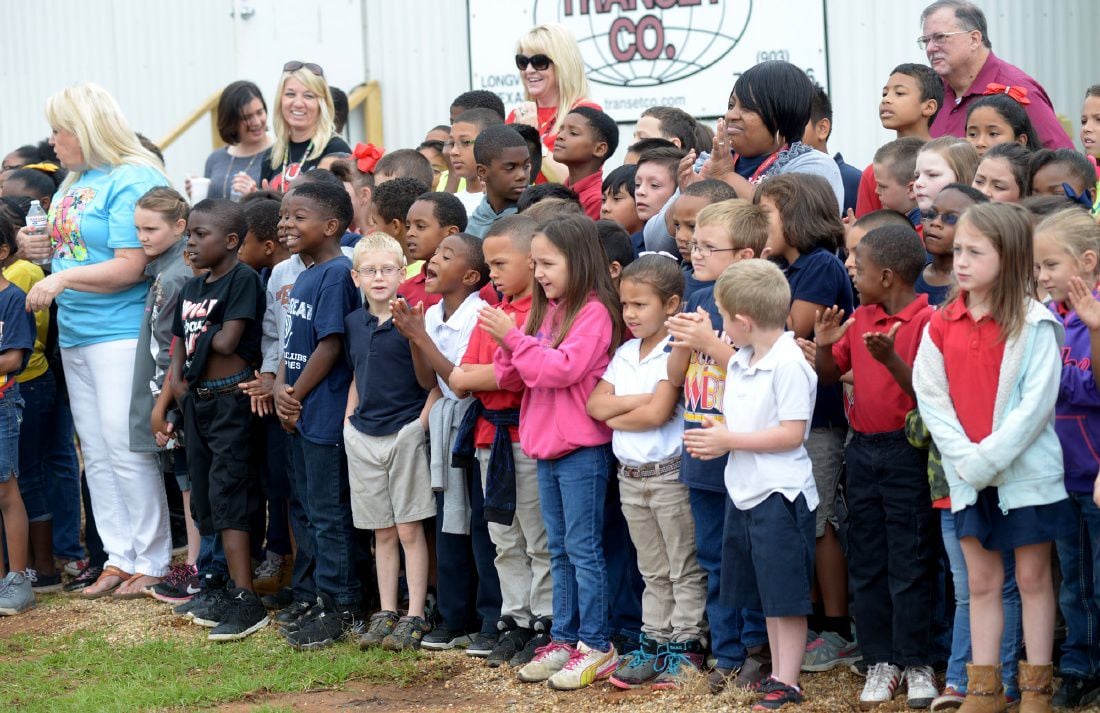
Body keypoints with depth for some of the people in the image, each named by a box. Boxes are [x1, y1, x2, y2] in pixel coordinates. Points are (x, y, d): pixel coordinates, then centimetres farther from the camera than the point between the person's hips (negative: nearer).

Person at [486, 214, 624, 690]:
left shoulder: (594, 311, -13)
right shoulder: (546, 311, 12)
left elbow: (562, 368, -23)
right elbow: (513, 378, 13)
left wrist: (514, 336, -21)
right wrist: (505, 343, -5)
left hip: (583, 449, -8)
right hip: (545, 445, 8)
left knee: (583, 548, -3)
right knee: (559, 549, 13)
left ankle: (596, 646, 3)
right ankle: (563, 638, 20)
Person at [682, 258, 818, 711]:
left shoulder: (789, 365, -17)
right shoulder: (739, 362, 12)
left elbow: (792, 434, -21)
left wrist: (729, 440, -17)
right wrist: (713, 437, 1)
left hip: (780, 493, -9)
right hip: (745, 489, 9)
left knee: (786, 594, -1)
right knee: (766, 594, 16)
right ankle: (777, 672, 25)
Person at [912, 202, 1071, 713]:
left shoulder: (1034, 324, -10)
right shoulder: (941, 326, 3)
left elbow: (1037, 402, -16)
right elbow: (931, 399, 0)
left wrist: (989, 458, -19)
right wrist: (965, 458, -12)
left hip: (1026, 473, -4)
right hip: (967, 476, 4)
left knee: (1033, 578, 5)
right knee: (981, 583, 10)